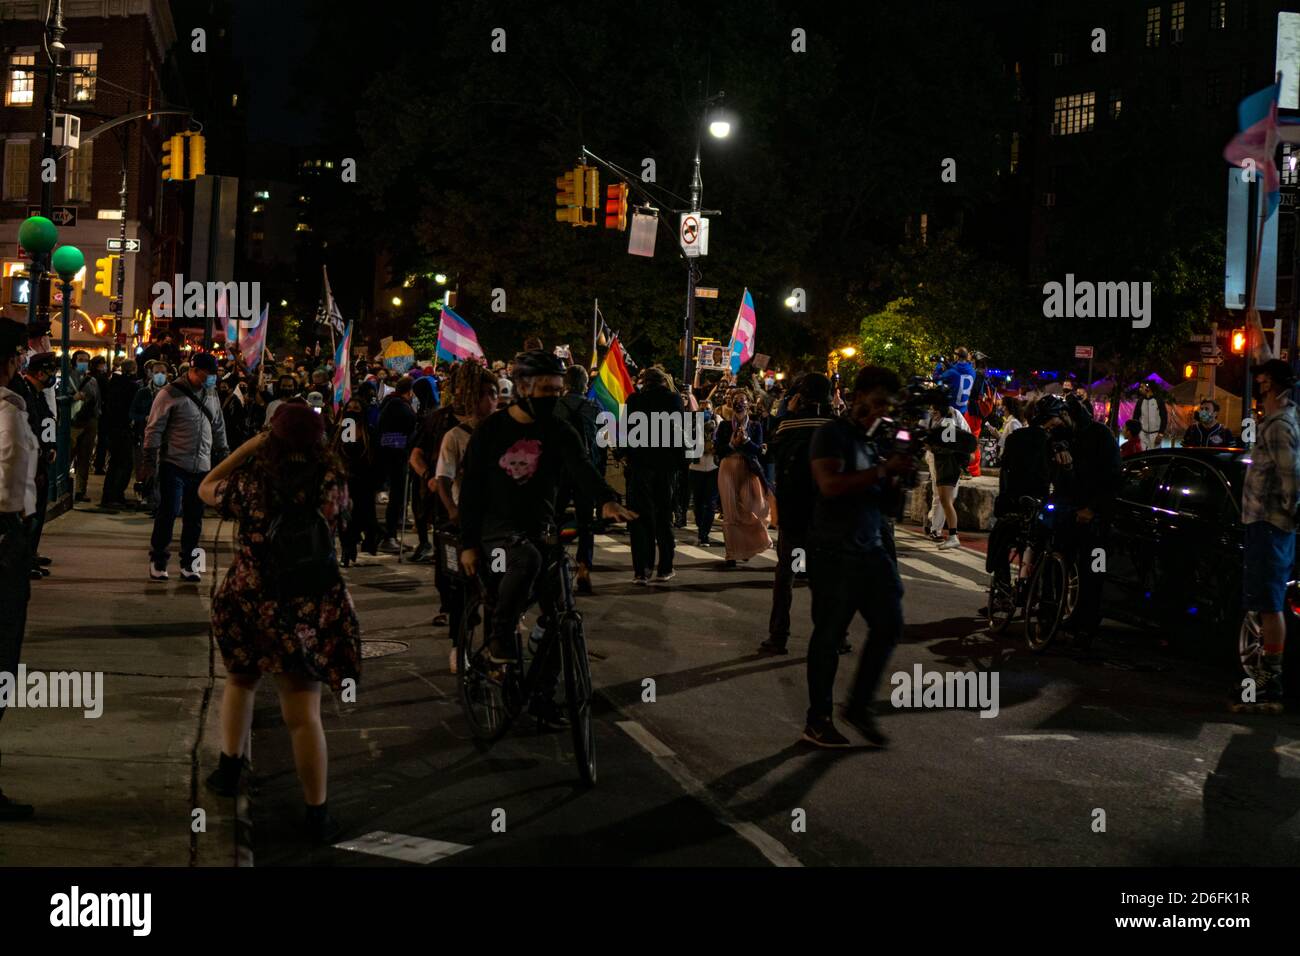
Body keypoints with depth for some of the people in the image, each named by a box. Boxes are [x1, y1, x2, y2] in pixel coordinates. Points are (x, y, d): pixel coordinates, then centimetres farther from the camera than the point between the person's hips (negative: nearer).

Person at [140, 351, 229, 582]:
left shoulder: (211, 394, 12)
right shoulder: (170, 394, -7)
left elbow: (218, 428, 21)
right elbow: (154, 429, -7)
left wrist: (223, 457, 18)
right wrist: (149, 461, -10)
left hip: (202, 467, 5)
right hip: (174, 465, -5)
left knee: (194, 517, 7)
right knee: (168, 512, -5)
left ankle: (188, 562, 17)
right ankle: (158, 561, 7)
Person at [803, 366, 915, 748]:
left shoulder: (869, 441, 15)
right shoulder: (832, 434, -8)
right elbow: (830, 484, -22)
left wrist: (896, 475, 1)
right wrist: (883, 470, -21)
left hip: (869, 548, 8)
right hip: (834, 551, -8)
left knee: (889, 624, 4)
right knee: (829, 634, -1)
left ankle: (859, 706, 17)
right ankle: (817, 721, 9)